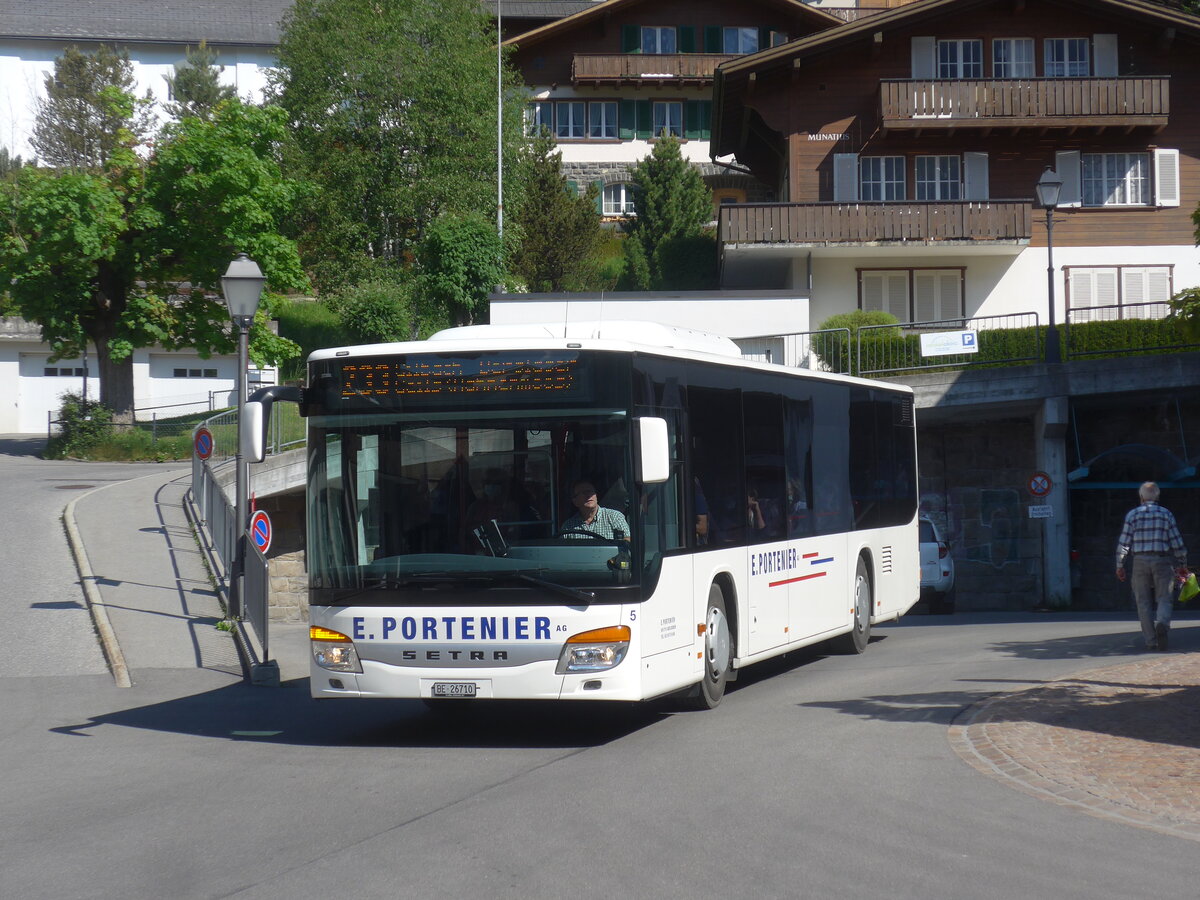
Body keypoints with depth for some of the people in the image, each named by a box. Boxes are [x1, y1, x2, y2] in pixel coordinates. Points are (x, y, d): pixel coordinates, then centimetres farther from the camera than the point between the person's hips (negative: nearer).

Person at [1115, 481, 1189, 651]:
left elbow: (1124, 541, -1)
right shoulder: (1166, 514, 5)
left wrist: (1120, 565, 6)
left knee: (1144, 602, 5)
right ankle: (1162, 623, -26)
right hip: (1162, 561, 0)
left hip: (1140, 561, 0)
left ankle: (1151, 641, 1)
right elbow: (1177, 542, 5)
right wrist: (1182, 565, 15)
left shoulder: (1133, 514, 3)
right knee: (1164, 599, 4)